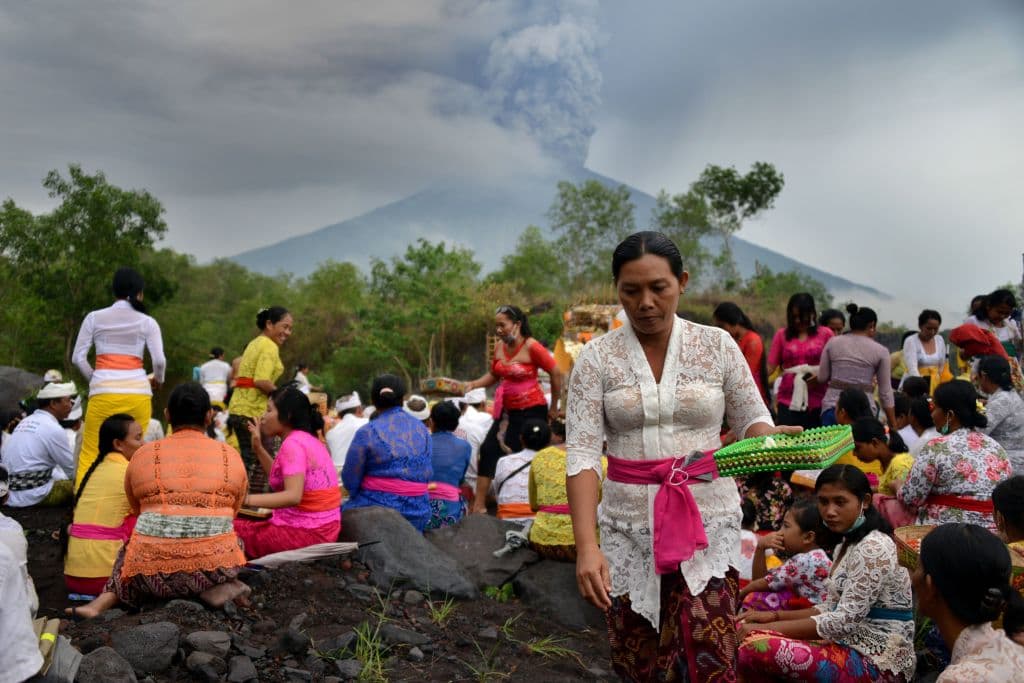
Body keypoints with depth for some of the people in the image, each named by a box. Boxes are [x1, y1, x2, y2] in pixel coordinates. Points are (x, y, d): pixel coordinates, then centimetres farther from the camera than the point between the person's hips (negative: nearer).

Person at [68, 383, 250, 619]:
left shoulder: (142, 455, 6)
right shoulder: (231, 457, 6)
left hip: (154, 574, 1)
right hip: (214, 568, -1)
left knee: (130, 549, 31)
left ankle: (104, 601, 6)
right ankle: (217, 588, 1)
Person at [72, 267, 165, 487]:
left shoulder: (94, 318, 8)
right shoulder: (147, 322, 5)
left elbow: (78, 358, 4)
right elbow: (159, 361, -3)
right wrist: (158, 380, 17)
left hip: (104, 392, 0)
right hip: (137, 391, 0)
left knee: (90, 453, 4)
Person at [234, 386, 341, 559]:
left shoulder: (293, 443, -15)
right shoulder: (308, 440, 13)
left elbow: (293, 495, -25)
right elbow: (280, 477, 19)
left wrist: (247, 499, -27)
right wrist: (258, 448, 15)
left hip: (305, 533, -9)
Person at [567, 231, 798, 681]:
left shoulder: (717, 346, -1)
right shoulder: (596, 358, -3)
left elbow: (752, 422, 7)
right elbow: (581, 454, -10)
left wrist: (774, 438, -18)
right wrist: (587, 546, -20)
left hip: (707, 518, 0)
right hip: (629, 524, 1)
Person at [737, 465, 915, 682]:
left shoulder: (874, 547, -16)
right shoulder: (846, 545, 15)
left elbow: (844, 621, -21)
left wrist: (767, 628, -18)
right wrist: (774, 616, 4)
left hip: (879, 662, -9)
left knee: (756, 648, -26)